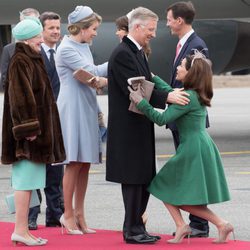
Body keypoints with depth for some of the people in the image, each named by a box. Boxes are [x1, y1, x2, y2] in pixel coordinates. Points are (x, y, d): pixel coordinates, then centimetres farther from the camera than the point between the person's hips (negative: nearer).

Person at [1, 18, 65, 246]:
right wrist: (29, 128, -23)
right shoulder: (20, 62, -14)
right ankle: (21, 231, -6)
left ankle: (22, 229, 13)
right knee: (26, 180, -8)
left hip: (35, 130, 10)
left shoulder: (31, 60, 17)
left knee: (27, 182, 10)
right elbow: (20, 98, -20)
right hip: (28, 132, -10)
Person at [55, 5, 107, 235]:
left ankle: (79, 214, 12)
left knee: (85, 164, 7)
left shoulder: (84, 47, 14)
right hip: (72, 110, -8)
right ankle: (68, 214, 3)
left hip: (87, 110, 8)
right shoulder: (66, 49, -12)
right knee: (75, 164, -6)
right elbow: (93, 72, -16)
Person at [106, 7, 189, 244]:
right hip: (128, 129, -10)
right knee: (133, 179, -4)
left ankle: (134, 227, 19)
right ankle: (133, 230, 3)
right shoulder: (122, 54, -16)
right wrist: (167, 97, -26)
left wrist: (170, 94, 4)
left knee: (144, 179, 12)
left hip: (139, 128, 10)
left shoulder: (137, 53, 14)